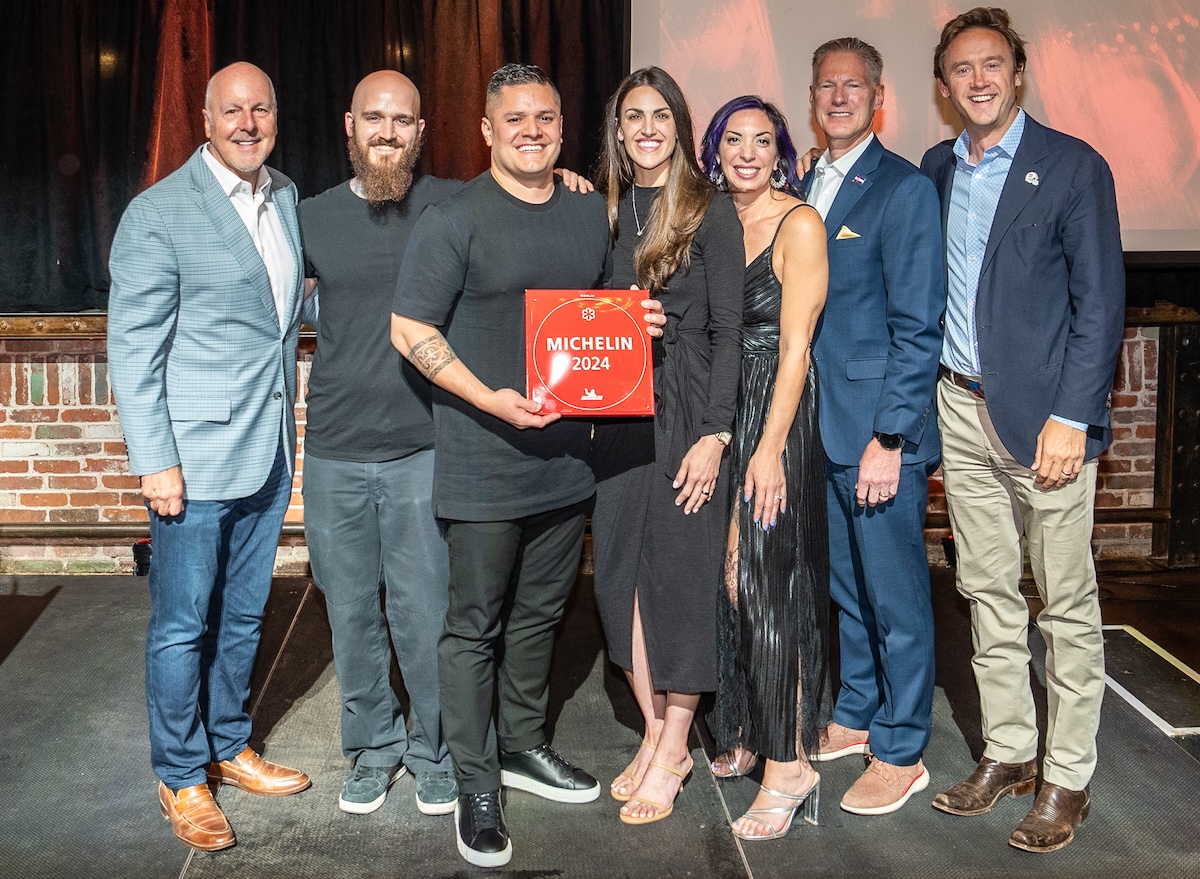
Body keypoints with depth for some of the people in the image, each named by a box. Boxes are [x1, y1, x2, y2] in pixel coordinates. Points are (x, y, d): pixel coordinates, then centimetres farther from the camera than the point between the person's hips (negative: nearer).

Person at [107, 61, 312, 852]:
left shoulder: (287, 198, 9)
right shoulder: (159, 214, -9)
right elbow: (133, 347, -11)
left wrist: (288, 433, 13)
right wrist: (155, 462, -14)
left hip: (269, 452, 6)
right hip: (194, 458, -6)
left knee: (244, 614, 17)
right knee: (183, 624, 5)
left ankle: (230, 748, 33)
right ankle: (182, 779, 20)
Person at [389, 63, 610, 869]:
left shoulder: (592, 215, 10)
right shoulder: (454, 220, -8)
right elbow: (411, 329, -11)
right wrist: (489, 399, -21)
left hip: (567, 455, 6)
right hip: (486, 462, -6)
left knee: (541, 611, 18)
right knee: (475, 625, 3)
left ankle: (523, 745, 37)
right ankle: (477, 788, 16)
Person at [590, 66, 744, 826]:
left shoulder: (710, 211, -4)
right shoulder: (605, 210, 11)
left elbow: (728, 329, -7)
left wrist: (714, 435, -14)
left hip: (686, 411, -5)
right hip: (617, 413, 5)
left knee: (680, 571, 0)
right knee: (622, 570, 7)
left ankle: (672, 750, 12)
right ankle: (655, 733, 22)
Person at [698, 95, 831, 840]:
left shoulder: (799, 224, -9)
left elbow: (795, 346, -13)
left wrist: (770, 448, -17)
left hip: (777, 419, -6)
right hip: (717, 417, 6)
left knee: (769, 583, -4)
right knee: (727, 578, 11)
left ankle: (788, 764, 6)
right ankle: (746, 732, 27)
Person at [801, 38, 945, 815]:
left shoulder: (905, 189, -9)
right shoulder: (806, 186, 13)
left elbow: (918, 328, -13)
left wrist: (889, 438, -16)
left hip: (880, 432, -7)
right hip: (822, 430, 7)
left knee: (897, 598, 4)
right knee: (848, 588, 18)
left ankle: (901, 752, 16)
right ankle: (856, 716, 34)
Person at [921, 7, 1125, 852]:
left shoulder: (1073, 167, -5)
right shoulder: (936, 170, 11)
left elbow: (1101, 302, -8)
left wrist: (1071, 418, -14)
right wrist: (929, 395, 6)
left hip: (1044, 415, -5)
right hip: (962, 409, 6)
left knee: (1067, 604, 2)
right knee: (988, 593, 13)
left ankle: (1067, 777, 13)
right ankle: (1009, 751, 26)